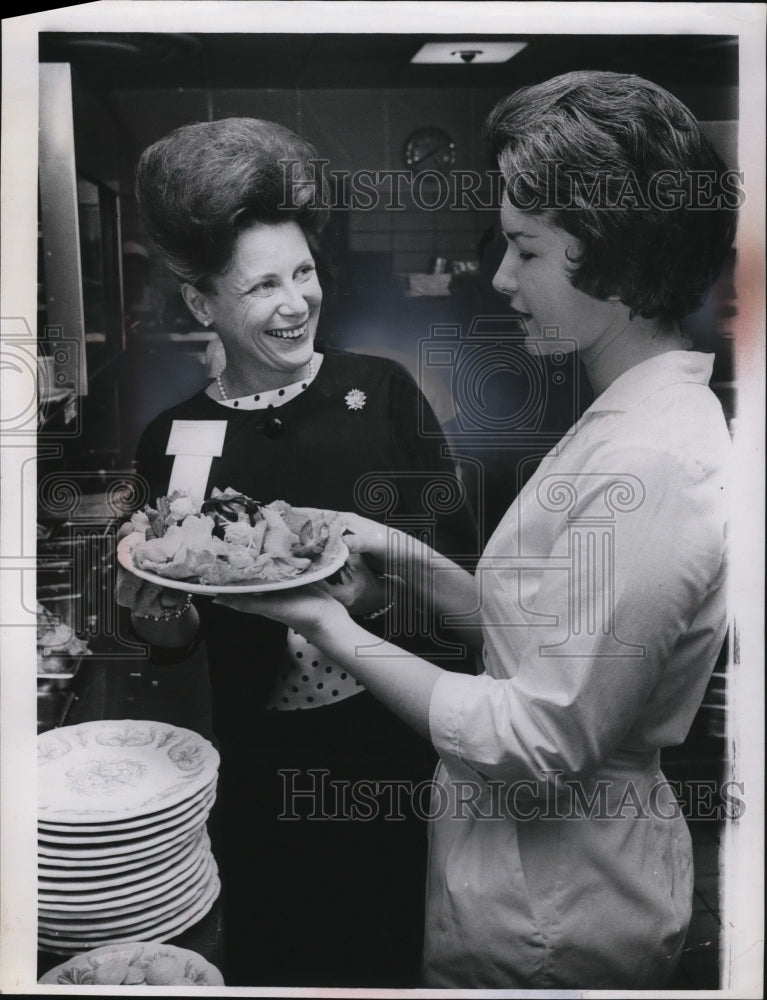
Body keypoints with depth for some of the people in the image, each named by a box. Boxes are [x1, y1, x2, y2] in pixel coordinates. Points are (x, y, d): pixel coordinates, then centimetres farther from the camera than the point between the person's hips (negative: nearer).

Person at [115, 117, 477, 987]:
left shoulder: (383, 392, -7)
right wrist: (149, 596, -16)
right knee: (269, 956, 18)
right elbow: (169, 637, 4)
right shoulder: (174, 441, -4)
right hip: (263, 766, 1)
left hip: (402, 739, 0)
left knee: (394, 948, 17)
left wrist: (378, 596, -22)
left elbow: (455, 551, -4)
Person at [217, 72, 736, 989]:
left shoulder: (649, 468, -29)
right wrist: (407, 558, -3)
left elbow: (537, 747, -26)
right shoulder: (645, 419, 3)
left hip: (548, 927, -8)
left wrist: (334, 632, -20)